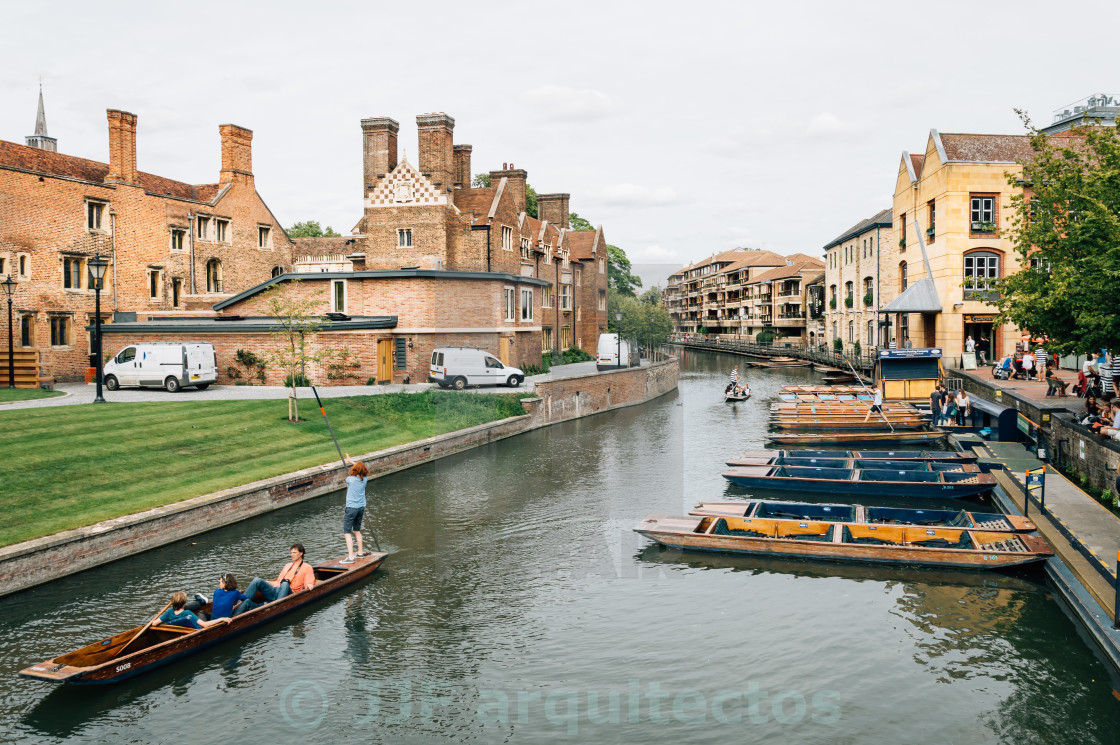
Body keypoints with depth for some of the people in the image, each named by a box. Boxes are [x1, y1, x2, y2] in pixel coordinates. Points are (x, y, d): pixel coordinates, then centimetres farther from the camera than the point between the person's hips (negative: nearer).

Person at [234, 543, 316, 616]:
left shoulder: (307, 567, 14)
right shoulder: (287, 565, 32)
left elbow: (309, 585, 4)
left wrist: (309, 586, -18)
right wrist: (263, 583, 20)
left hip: (287, 594, -5)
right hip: (275, 591, 5)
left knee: (285, 584, -39)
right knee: (257, 580, -19)